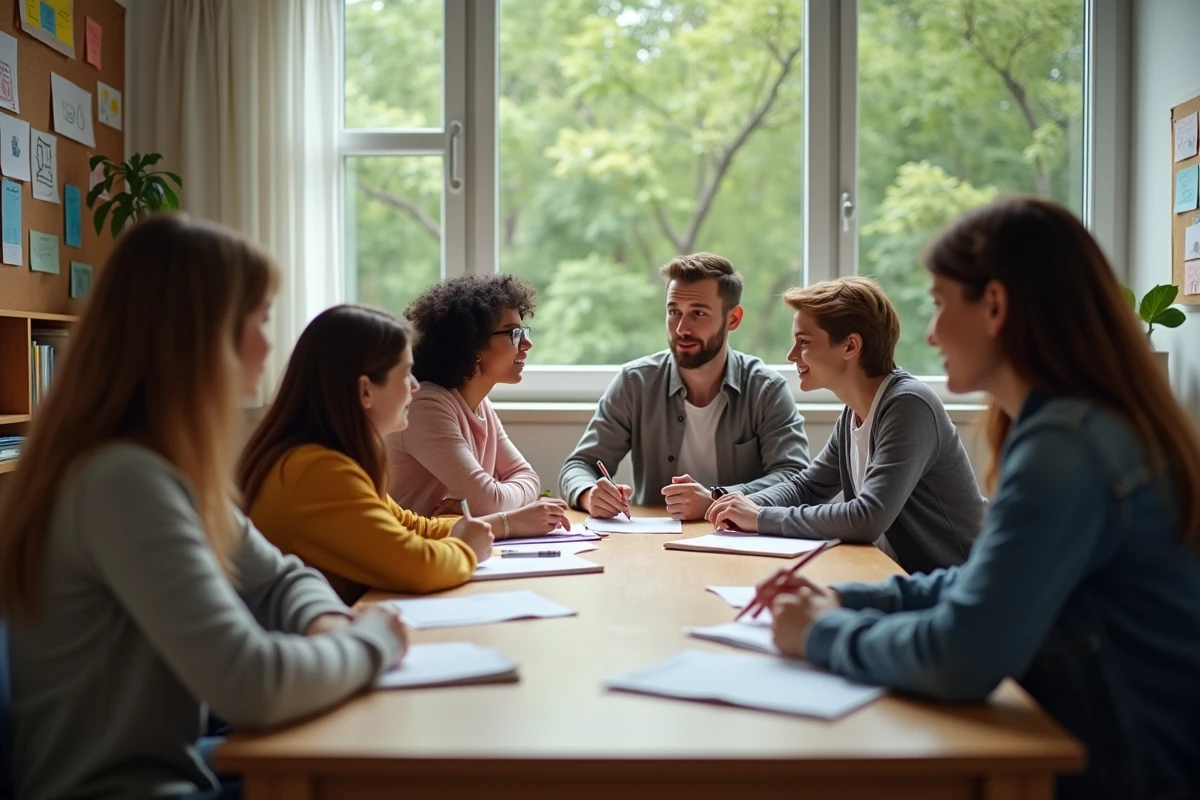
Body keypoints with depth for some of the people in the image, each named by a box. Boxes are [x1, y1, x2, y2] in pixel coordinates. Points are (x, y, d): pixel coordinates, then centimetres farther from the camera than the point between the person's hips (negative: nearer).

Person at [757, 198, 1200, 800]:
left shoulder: (1067, 446, -24)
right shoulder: (1087, 427, 7)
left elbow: (962, 659, -29)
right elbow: (987, 584, 14)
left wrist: (825, 634, -13)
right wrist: (846, 601, 3)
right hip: (1116, 749, 8)